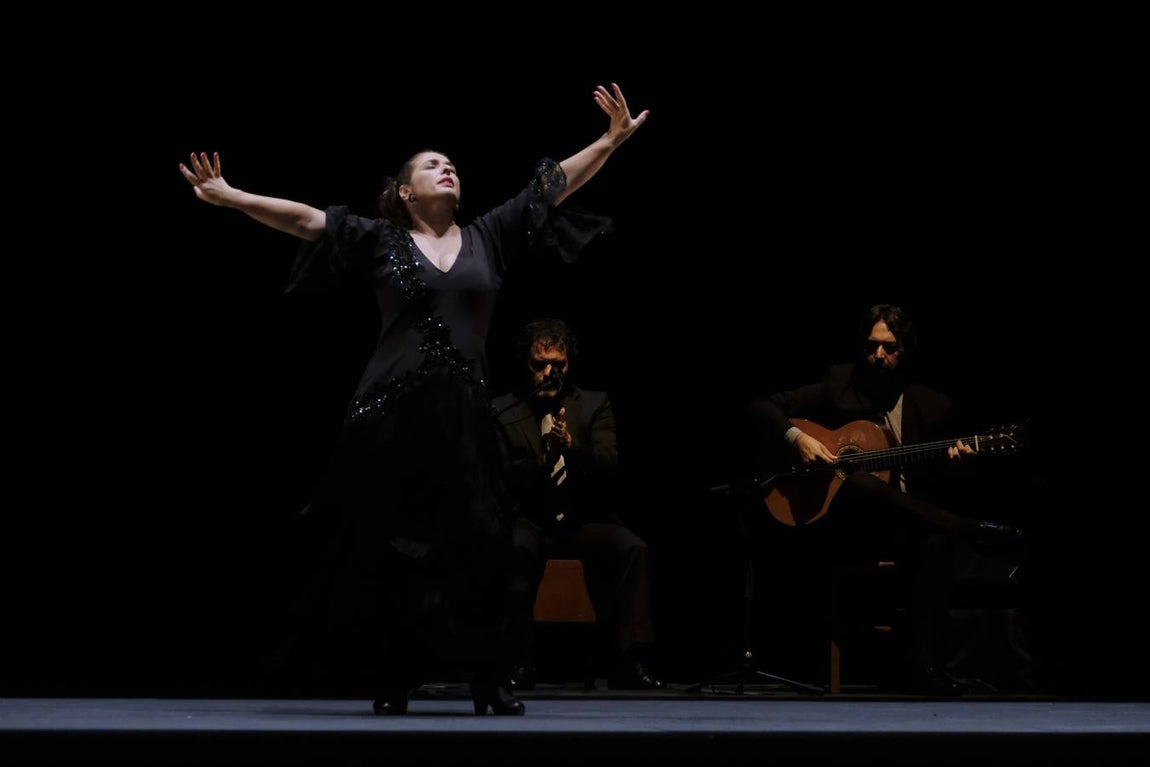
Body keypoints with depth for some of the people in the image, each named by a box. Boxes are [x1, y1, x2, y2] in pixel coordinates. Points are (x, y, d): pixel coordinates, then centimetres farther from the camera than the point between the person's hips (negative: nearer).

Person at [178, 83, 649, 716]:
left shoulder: (489, 237, 13)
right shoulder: (378, 241, 6)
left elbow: (556, 185, 14)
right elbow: (305, 218, 0)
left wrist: (612, 140, 11)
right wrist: (227, 196, -8)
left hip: (464, 415, 2)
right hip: (393, 415, -2)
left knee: (476, 545, -3)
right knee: (392, 550, 0)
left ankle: (487, 683, 5)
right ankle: (393, 682, 9)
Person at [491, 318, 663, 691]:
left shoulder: (595, 404, 12)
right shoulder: (502, 411, 10)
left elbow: (609, 464, -4)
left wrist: (573, 447, -26)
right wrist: (541, 462, -21)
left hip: (585, 519, 1)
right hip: (530, 520, -1)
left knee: (633, 549, -28)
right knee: (514, 549, -35)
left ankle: (629, 663, -26)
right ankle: (518, 663, -28)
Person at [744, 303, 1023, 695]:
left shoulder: (933, 405, 9)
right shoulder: (838, 384, 6)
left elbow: (941, 490, 10)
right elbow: (761, 407, 4)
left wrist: (955, 465, -13)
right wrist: (797, 439, -15)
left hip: (903, 524, 1)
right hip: (840, 521, -1)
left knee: (937, 541, -35)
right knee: (859, 483, -37)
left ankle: (926, 666, -34)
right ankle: (975, 532, -31)